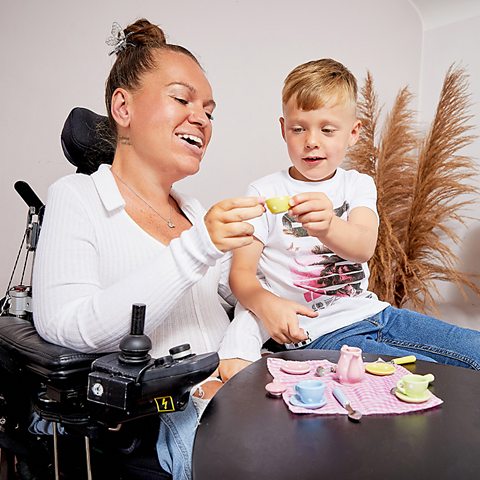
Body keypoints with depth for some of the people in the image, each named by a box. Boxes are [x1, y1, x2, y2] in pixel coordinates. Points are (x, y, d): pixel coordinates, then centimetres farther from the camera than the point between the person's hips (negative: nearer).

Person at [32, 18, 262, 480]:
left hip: (226, 397, 7)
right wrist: (196, 249, -24)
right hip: (153, 420, -6)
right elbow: (65, 330, -18)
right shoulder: (76, 197, -2)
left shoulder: (197, 212, 16)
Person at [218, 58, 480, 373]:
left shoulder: (357, 185, 5)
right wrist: (266, 305, -29)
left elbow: (363, 248, -16)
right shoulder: (265, 193, -3)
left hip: (373, 312, 4)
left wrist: (327, 227, -40)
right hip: (317, 333, -4)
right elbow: (241, 272, -6)